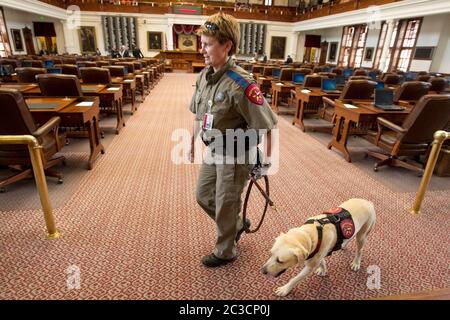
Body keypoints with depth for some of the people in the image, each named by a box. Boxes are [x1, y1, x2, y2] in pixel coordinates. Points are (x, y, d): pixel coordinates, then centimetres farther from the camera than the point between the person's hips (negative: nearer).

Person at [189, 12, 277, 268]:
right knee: (203, 196, 19)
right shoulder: (204, 76, 0)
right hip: (213, 151, 8)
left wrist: (269, 157, -11)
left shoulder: (240, 83, -25)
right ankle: (238, 224, 45)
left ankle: (226, 252, 36)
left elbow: (269, 124, -20)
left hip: (235, 154, -8)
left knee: (225, 206, 8)